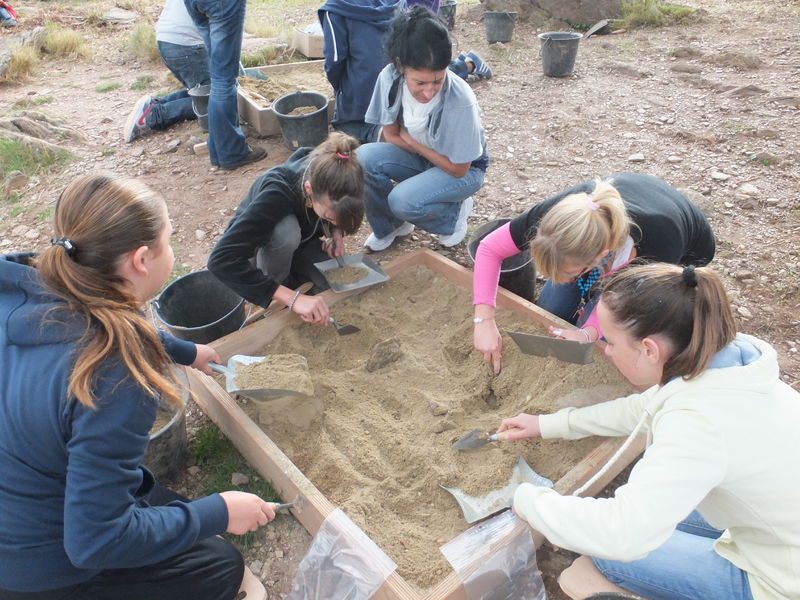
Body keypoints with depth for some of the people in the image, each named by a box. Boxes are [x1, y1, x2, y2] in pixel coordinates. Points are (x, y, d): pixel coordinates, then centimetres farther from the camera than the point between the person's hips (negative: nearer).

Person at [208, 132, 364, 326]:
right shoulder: (276, 193, -40)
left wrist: (336, 233, -21)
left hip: (299, 239, 4)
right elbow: (222, 259, -45)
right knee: (285, 229, -38)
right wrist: (292, 297, -50)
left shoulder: (326, 176, -25)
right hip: (258, 246, -4)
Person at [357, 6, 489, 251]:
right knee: (364, 158, -23)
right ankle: (388, 226, 3)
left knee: (404, 200, -31)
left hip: (463, 169, -4)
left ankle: (455, 212, 3)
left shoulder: (460, 101, -32)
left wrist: (411, 141, -16)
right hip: (419, 156, 5)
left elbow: (458, 169, -21)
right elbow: (391, 136, -4)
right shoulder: (389, 77, -21)